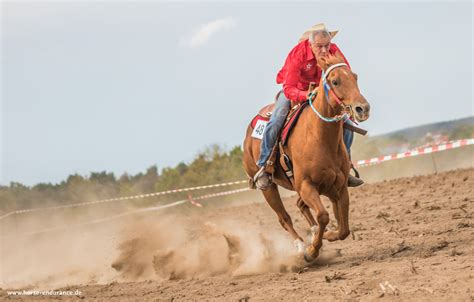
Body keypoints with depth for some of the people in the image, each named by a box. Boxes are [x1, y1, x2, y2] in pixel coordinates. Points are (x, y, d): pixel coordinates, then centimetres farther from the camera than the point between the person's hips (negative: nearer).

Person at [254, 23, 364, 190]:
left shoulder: (334, 52, -20)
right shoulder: (297, 54, -31)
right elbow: (289, 89, -34)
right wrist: (306, 95, -55)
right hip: (294, 91, -4)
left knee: (347, 124, -7)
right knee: (275, 122, -27)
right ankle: (263, 167, -13)